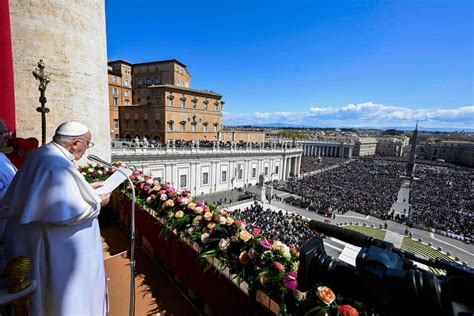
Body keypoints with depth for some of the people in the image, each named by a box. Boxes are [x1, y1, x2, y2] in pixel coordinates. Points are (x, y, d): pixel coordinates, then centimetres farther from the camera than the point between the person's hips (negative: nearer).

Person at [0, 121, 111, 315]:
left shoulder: (44, 154, 3)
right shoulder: (58, 166, -28)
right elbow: (67, 213, -29)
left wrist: (86, 188, 11)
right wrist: (97, 202, -15)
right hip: (53, 246, -9)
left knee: (50, 291, 27)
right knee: (60, 291, 12)